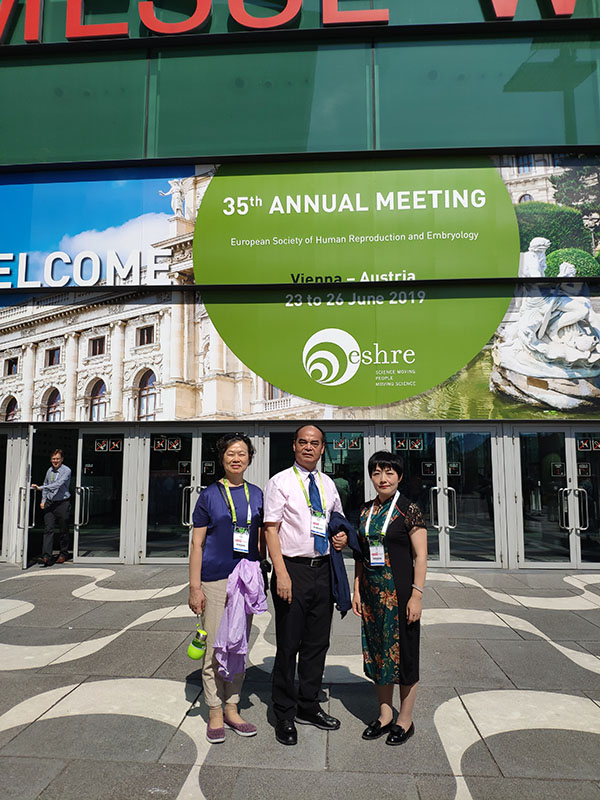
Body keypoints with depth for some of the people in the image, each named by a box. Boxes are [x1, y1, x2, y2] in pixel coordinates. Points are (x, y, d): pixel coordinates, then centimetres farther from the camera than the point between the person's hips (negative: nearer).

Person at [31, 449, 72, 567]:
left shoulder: (66, 471, -10)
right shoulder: (49, 471, 9)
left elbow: (58, 485, -22)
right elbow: (46, 485, 21)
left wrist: (40, 487, -23)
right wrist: (43, 500, 12)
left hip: (62, 504, -4)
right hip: (50, 503, 4)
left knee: (63, 530, 6)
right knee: (48, 529, -7)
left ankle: (63, 553, 22)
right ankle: (46, 556, -11)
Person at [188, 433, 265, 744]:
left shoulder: (256, 494, 7)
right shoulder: (209, 495, -3)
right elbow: (197, 544, -3)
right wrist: (194, 587, -7)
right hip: (215, 579, -3)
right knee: (215, 648, 2)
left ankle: (232, 709, 29)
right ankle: (215, 713, 20)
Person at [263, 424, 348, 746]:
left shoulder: (328, 484, 11)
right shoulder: (280, 482, -6)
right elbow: (271, 529, -11)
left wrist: (342, 536, 1)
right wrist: (281, 573, -19)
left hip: (323, 570, 6)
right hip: (293, 569, -5)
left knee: (318, 642, 16)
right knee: (288, 645, 4)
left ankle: (309, 706, 34)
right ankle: (284, 715, 22)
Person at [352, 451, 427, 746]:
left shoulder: (409, 510, -9)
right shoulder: (366, 510, 7)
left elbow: (420, 556, -9)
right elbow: (360, 554, 11)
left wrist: (416, 595, -13)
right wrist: (357, 590, 7)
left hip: (400, 590, -5)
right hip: (372, 592, 5)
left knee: (403, 652, 6)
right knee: (376, 652, 14)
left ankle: (405, 719, 24)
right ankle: (385, 714, 31)